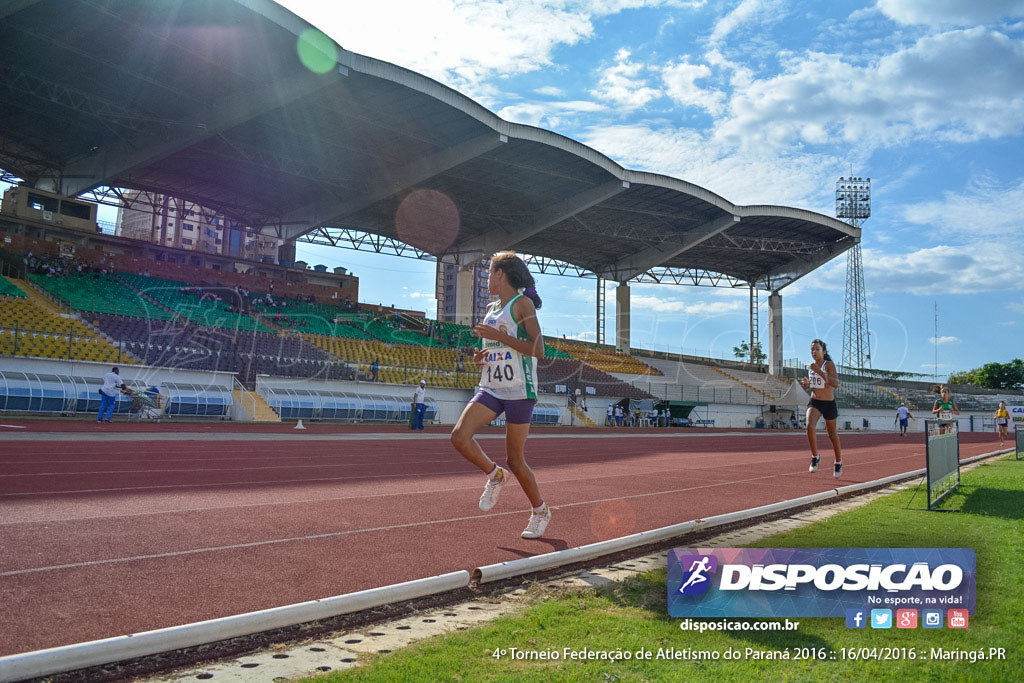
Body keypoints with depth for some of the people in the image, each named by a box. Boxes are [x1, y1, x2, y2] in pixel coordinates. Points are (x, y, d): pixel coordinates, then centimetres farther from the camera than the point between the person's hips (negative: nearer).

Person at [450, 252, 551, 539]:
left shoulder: (522, 303, -6)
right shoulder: (491, 309, 15)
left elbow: (538, 350, -16)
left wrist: (499, 336, -19)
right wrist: (480, 358, 4)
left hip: (519, 391, -6)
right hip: (490, 389, 6)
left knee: (515, 459, 0)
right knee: (459, 435, -15)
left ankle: (540, 511, 23)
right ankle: (494, 475, 11)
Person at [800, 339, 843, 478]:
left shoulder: (829, 364, -11)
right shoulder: (811, 366, 5)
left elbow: (836, 384, -24)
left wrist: (819, 372, -30)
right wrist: (806, 384, -3)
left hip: (829, 404, -3)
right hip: (814, 402, 3)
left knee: (832, 434, 13)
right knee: (810, 426, -25)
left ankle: (838, 462, 35)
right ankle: (815, 457, -10)